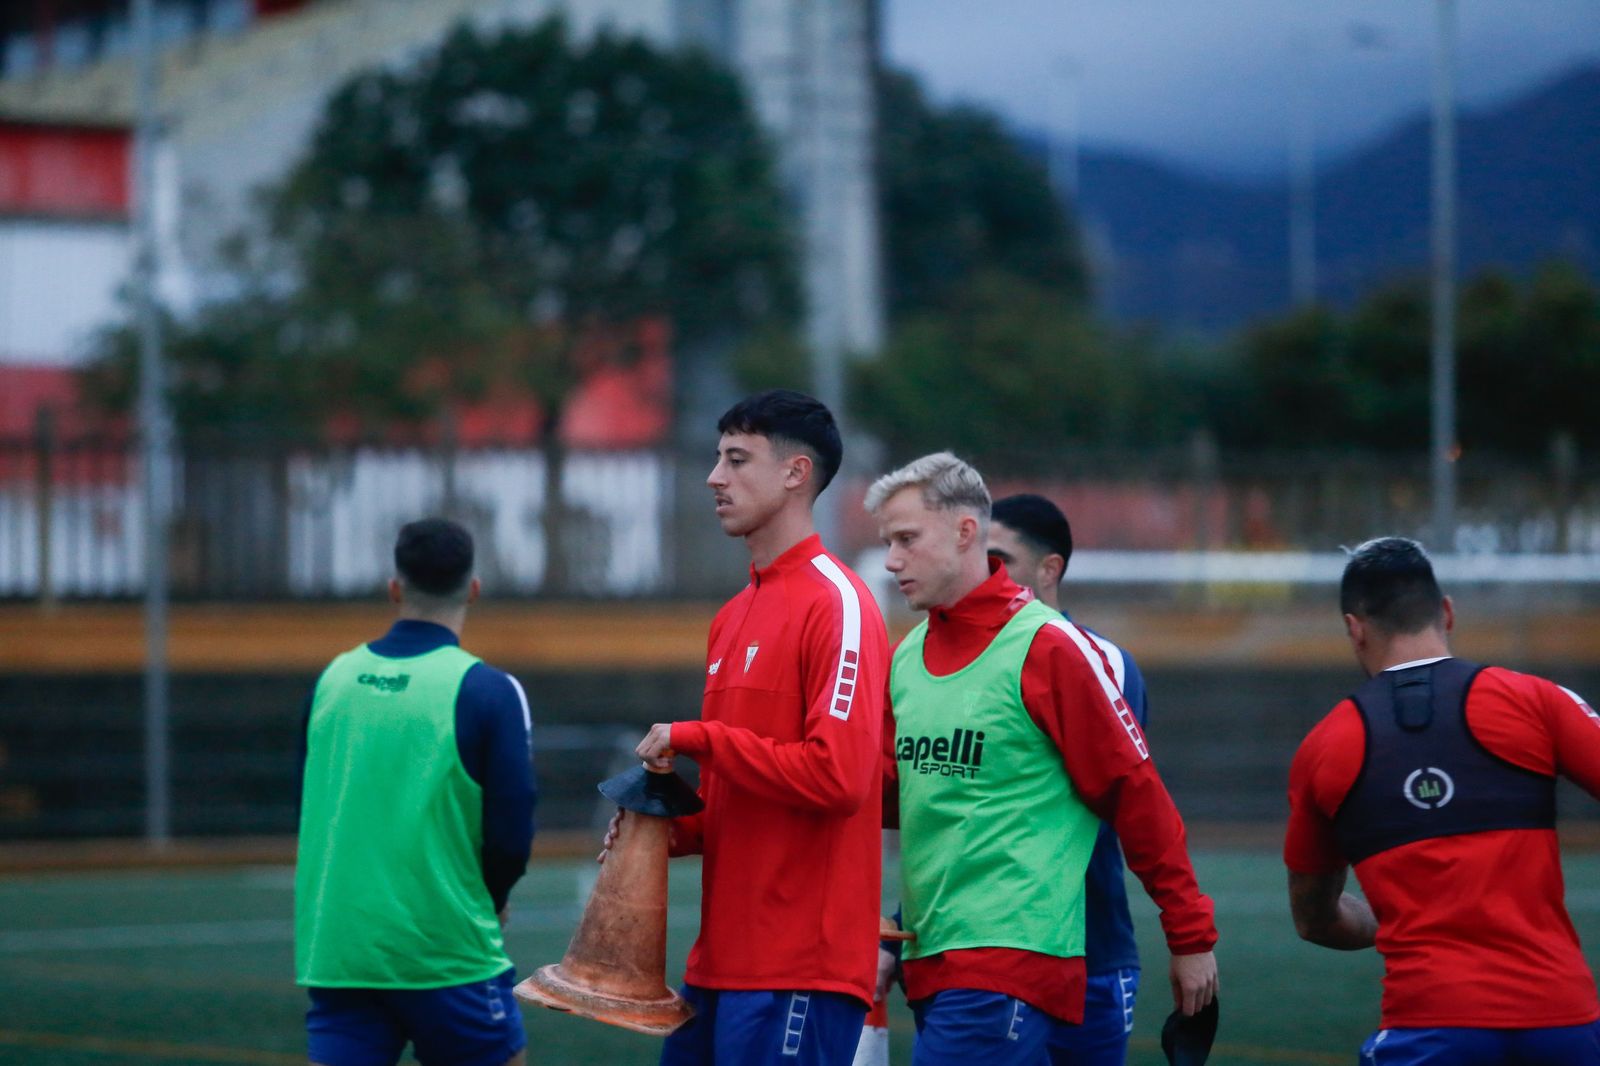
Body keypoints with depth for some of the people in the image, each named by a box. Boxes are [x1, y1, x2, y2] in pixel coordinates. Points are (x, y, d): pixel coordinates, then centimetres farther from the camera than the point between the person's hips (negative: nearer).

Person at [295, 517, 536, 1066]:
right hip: (447, 957, -3)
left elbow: (308, 814, 14)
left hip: (333, 953, 4)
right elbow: (511, 835, -10)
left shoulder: (333, 679, 5)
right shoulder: (487, 691, -9)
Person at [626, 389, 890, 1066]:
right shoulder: (735, 616, 17)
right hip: (722, 960, 9)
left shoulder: (836, 604, -10)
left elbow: (838, 776, -20)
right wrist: (677, 829, 5)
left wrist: (695, 740, -13)